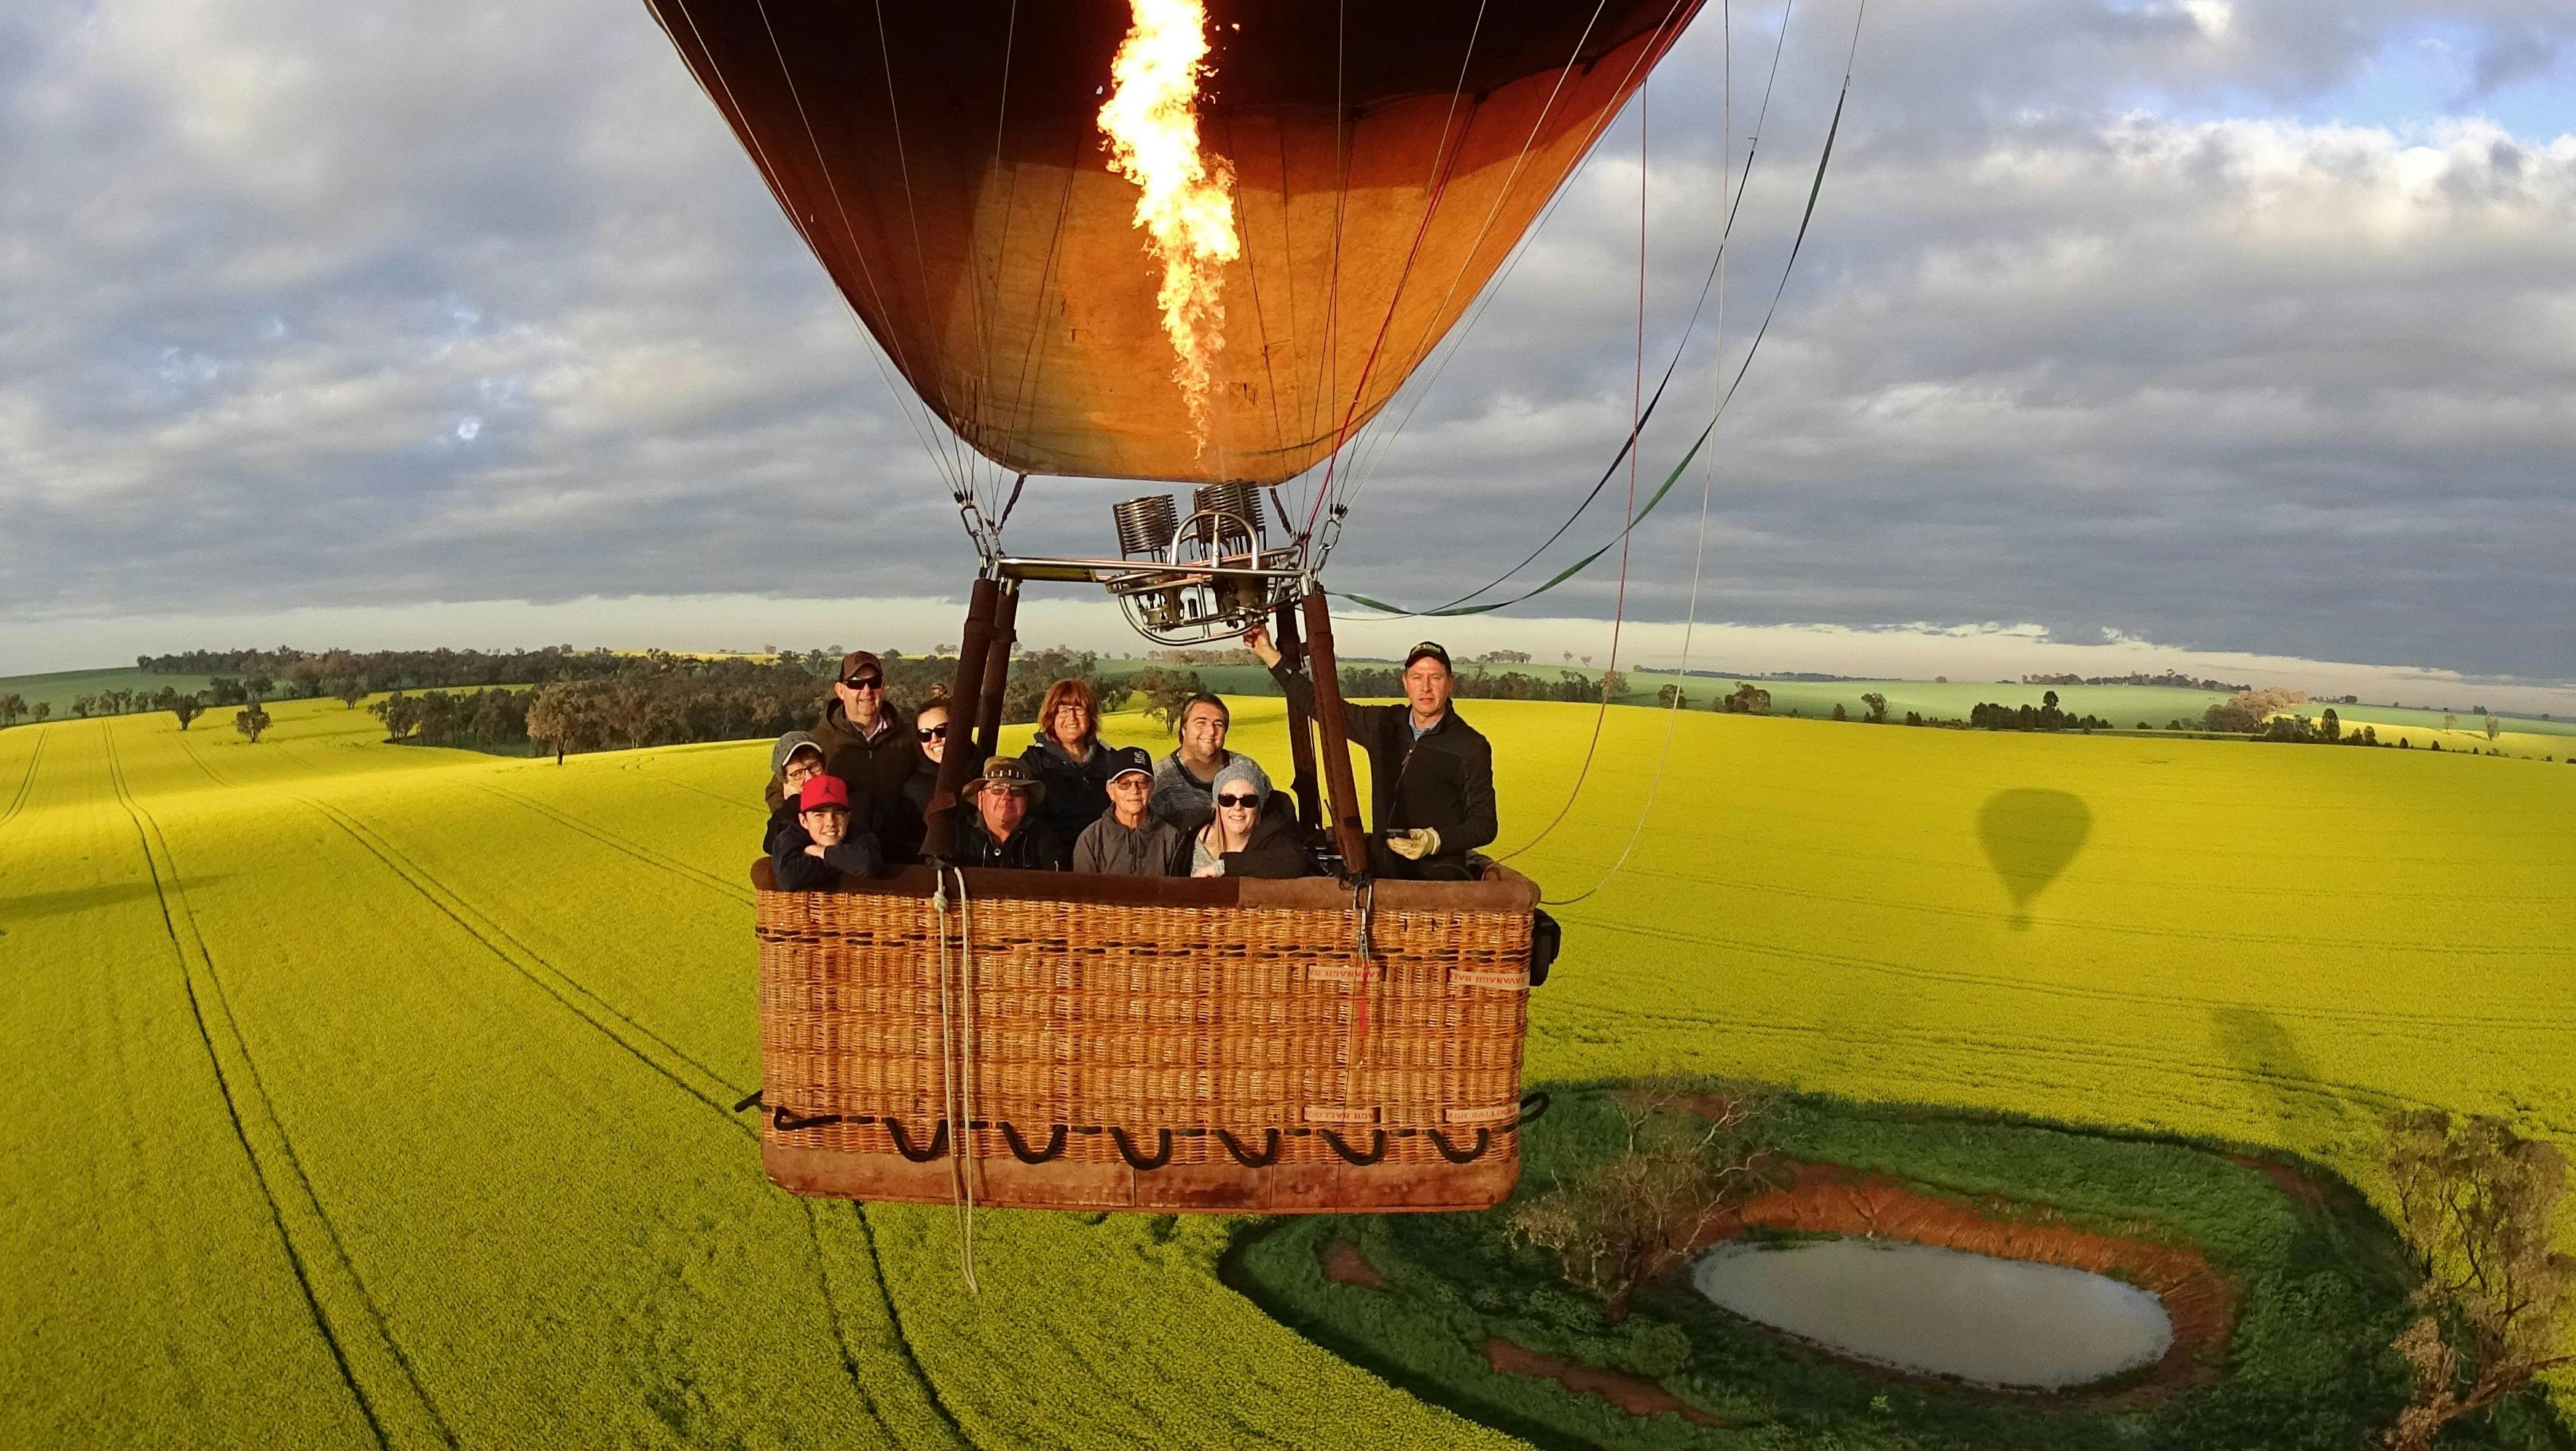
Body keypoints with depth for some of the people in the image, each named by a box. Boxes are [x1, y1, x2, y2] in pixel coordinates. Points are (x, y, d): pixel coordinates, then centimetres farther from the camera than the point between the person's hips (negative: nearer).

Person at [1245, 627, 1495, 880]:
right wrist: (1268, 654, 18)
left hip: (1438, 876, -4)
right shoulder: (1384, 724, 9)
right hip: (1380, 870, 5)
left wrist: (1435, 841, -19)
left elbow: (1484, 824, -2)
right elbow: (1322, 704, 18)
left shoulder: (1472, 747, -4)